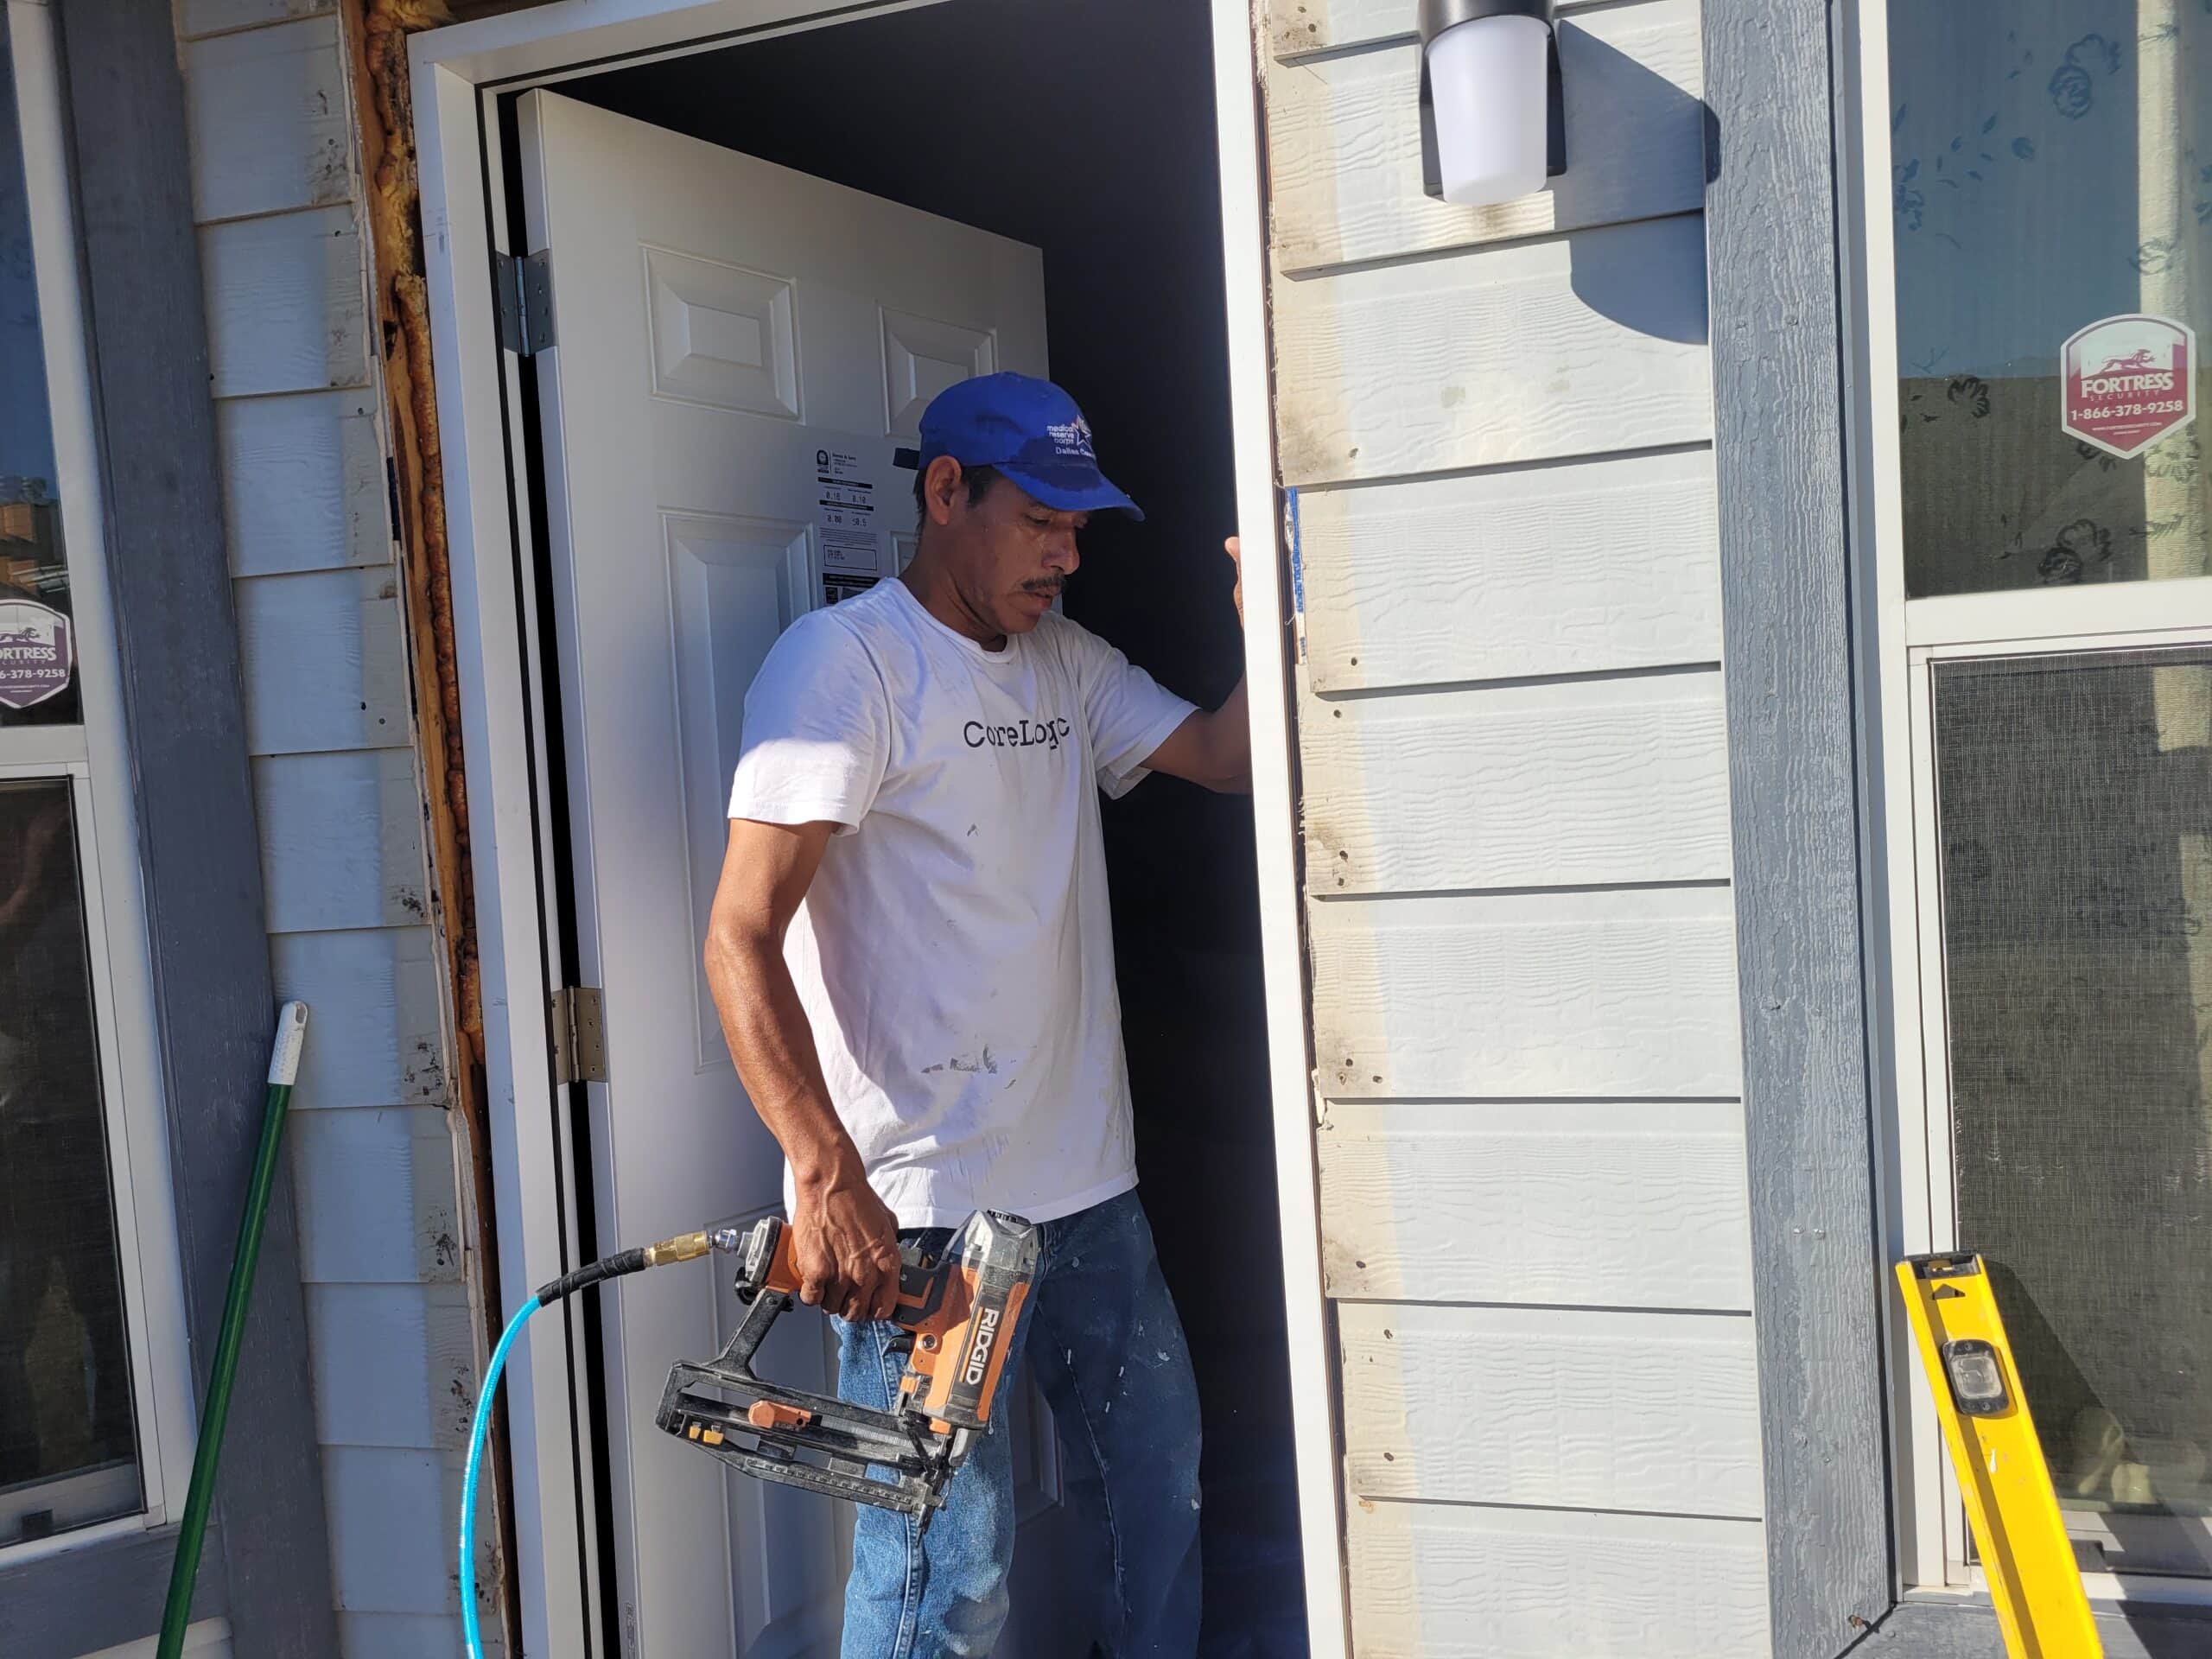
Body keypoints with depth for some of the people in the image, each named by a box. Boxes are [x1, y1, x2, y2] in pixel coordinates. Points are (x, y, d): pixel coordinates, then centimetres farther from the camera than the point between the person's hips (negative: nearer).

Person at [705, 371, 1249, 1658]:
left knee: (1162, 1479, 18)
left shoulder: (1070, 664, 15)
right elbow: (742, 937, -16)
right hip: (917, 1203, -7)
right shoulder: (845, 659, -9)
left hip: (1090, 1183, 8)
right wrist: (827, 1177, -25)